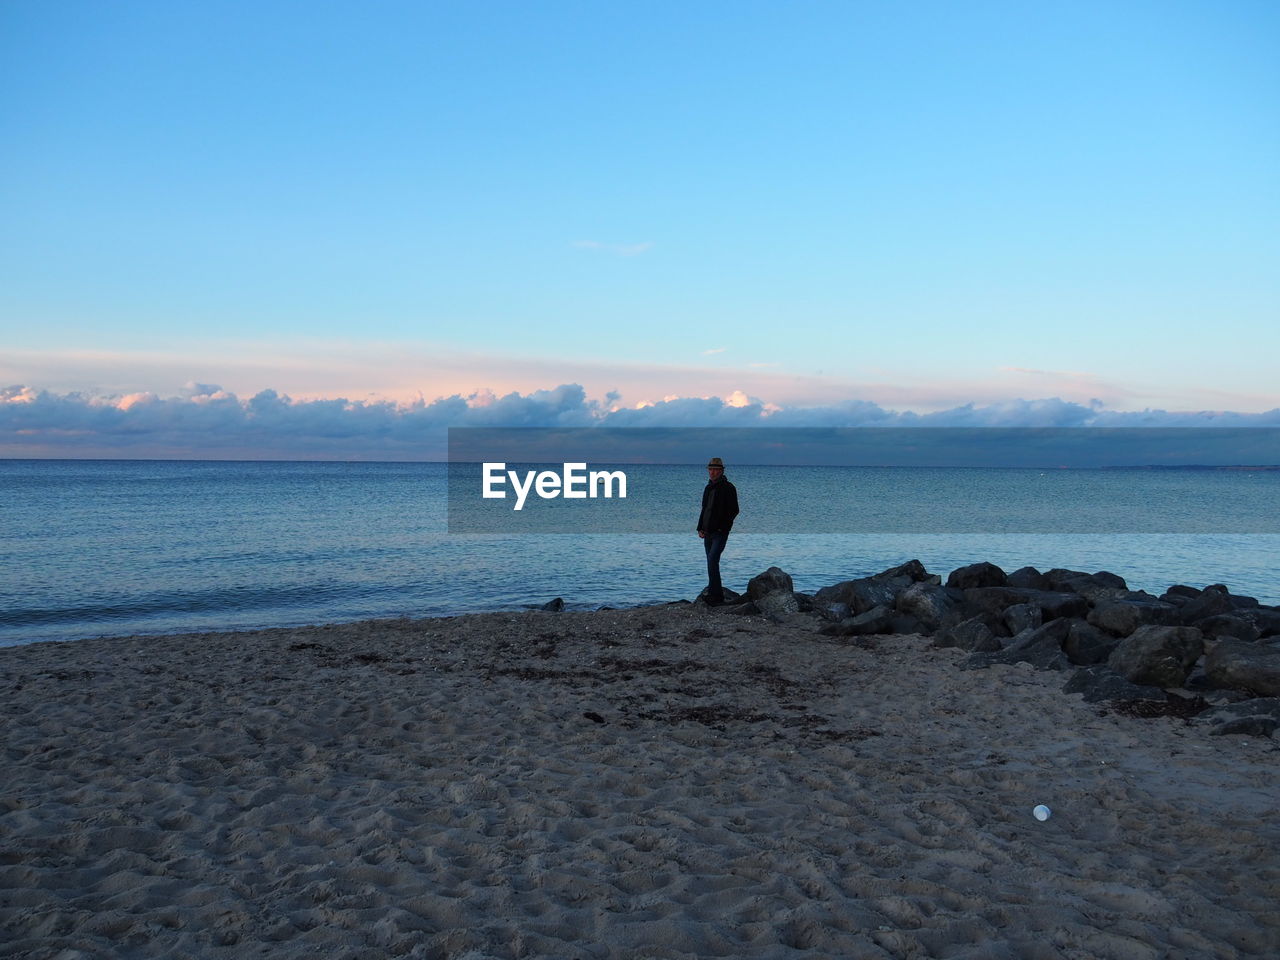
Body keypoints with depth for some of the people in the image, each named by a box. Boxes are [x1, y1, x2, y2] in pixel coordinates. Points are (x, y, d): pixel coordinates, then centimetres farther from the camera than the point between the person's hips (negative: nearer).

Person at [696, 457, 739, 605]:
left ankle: (713, 592, -18)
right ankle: (718, 596, 16)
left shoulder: (728, 488, -7)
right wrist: (700, 528, 12)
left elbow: (734, 511, -10)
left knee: (712, 559, -19)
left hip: (720, 532, -8)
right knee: (712, 562, 9)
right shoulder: (708, 488, 16)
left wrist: (723, 527, -14)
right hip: (708, 533, 8)